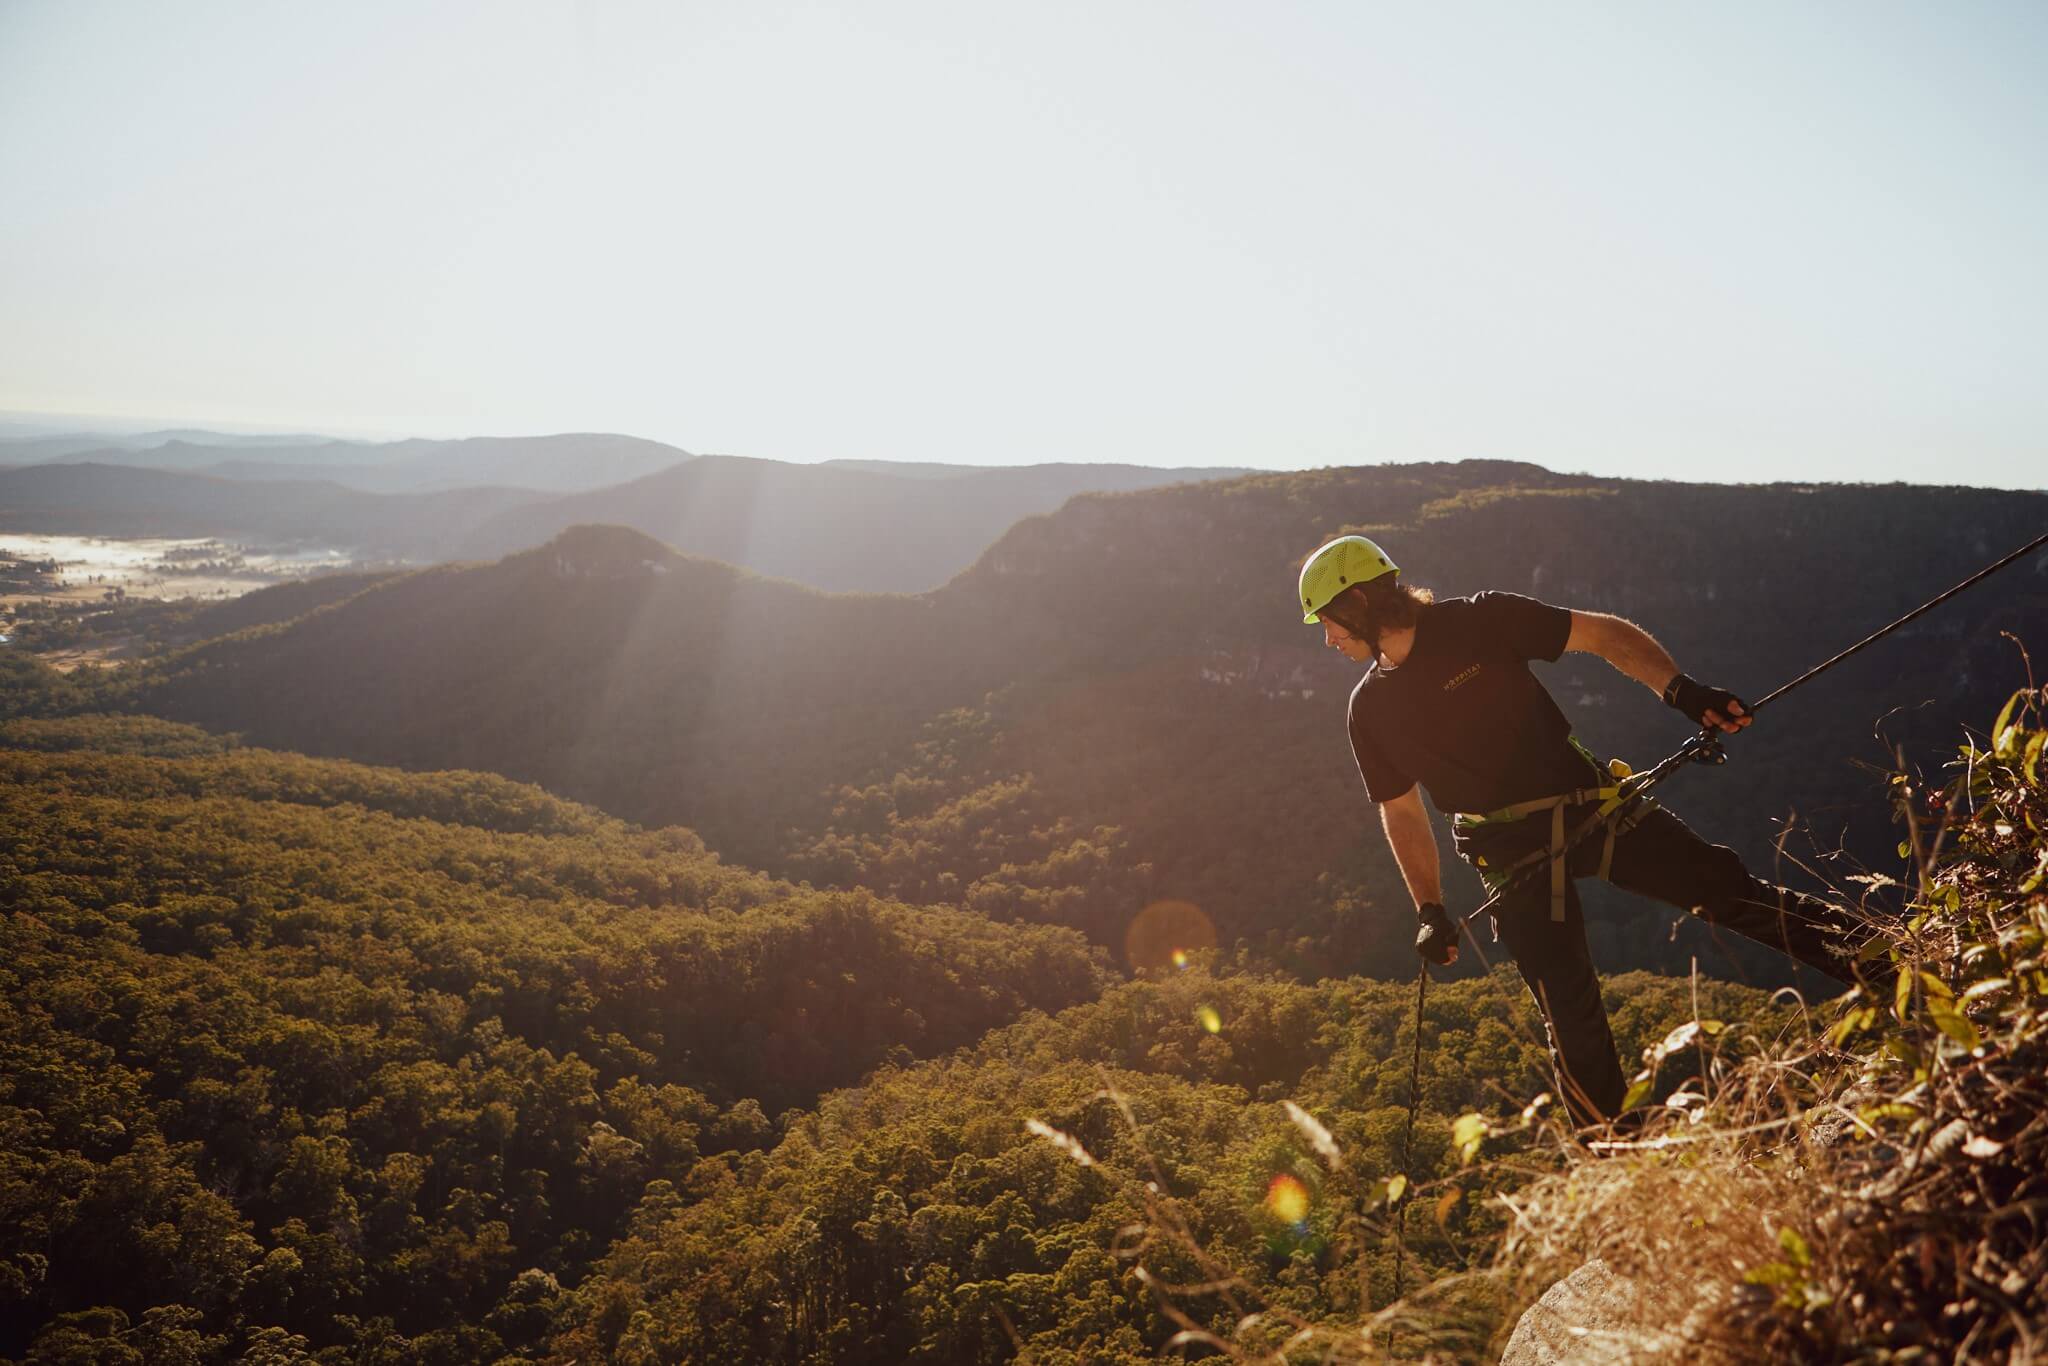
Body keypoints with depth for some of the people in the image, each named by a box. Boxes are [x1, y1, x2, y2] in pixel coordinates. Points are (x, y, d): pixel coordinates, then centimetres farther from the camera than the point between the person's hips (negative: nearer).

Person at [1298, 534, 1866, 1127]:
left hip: (1594, 806, -1)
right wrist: (1430, 911, 9)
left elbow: (1604, 634, -6)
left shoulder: (1479, 622, -8)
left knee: (1727, 887, -10)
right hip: (1513, 856, 1)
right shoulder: (1370, 710, 3)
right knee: (1570, 1012, -3)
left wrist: (1682, 691, -20)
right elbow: (1402, 812, 13)